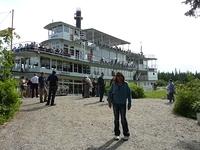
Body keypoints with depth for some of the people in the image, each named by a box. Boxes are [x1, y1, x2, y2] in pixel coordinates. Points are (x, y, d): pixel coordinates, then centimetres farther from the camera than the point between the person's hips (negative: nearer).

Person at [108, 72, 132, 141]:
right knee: (116, 119, 8)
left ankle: (126, 134, 13)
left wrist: (129, 103, 2)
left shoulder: (125, 84, -1)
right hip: (115, 104, 2)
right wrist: (109, 101, 0)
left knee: (123, 119, -2)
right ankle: (116, 134, 19)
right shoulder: (114, 84, 1)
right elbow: (110, 93, 7)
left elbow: (129, 93, 3)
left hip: (123, 104, -1)